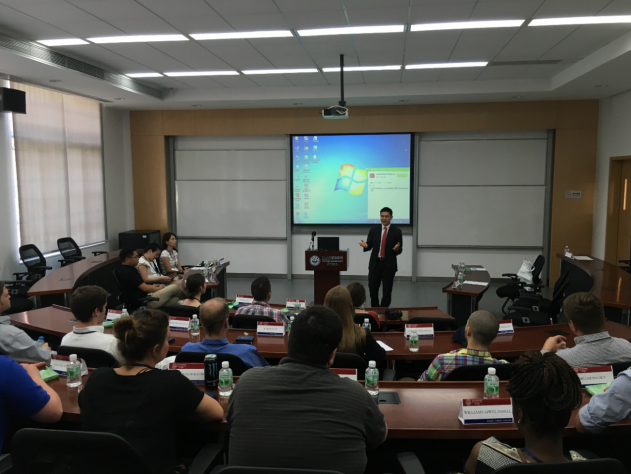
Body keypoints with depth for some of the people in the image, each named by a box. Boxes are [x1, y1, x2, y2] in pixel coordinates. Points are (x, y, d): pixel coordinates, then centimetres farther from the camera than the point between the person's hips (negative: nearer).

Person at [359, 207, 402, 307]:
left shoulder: (396, 231, -1)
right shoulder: (374, 229, 5)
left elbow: (400, 250, -1)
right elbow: (369, 246, 4)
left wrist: (396, 249, -24)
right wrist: (366, 246, -19)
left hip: (389, 265, -2)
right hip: (375, 263, 2)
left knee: (387, 290, 4)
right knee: (372, 289, 6)